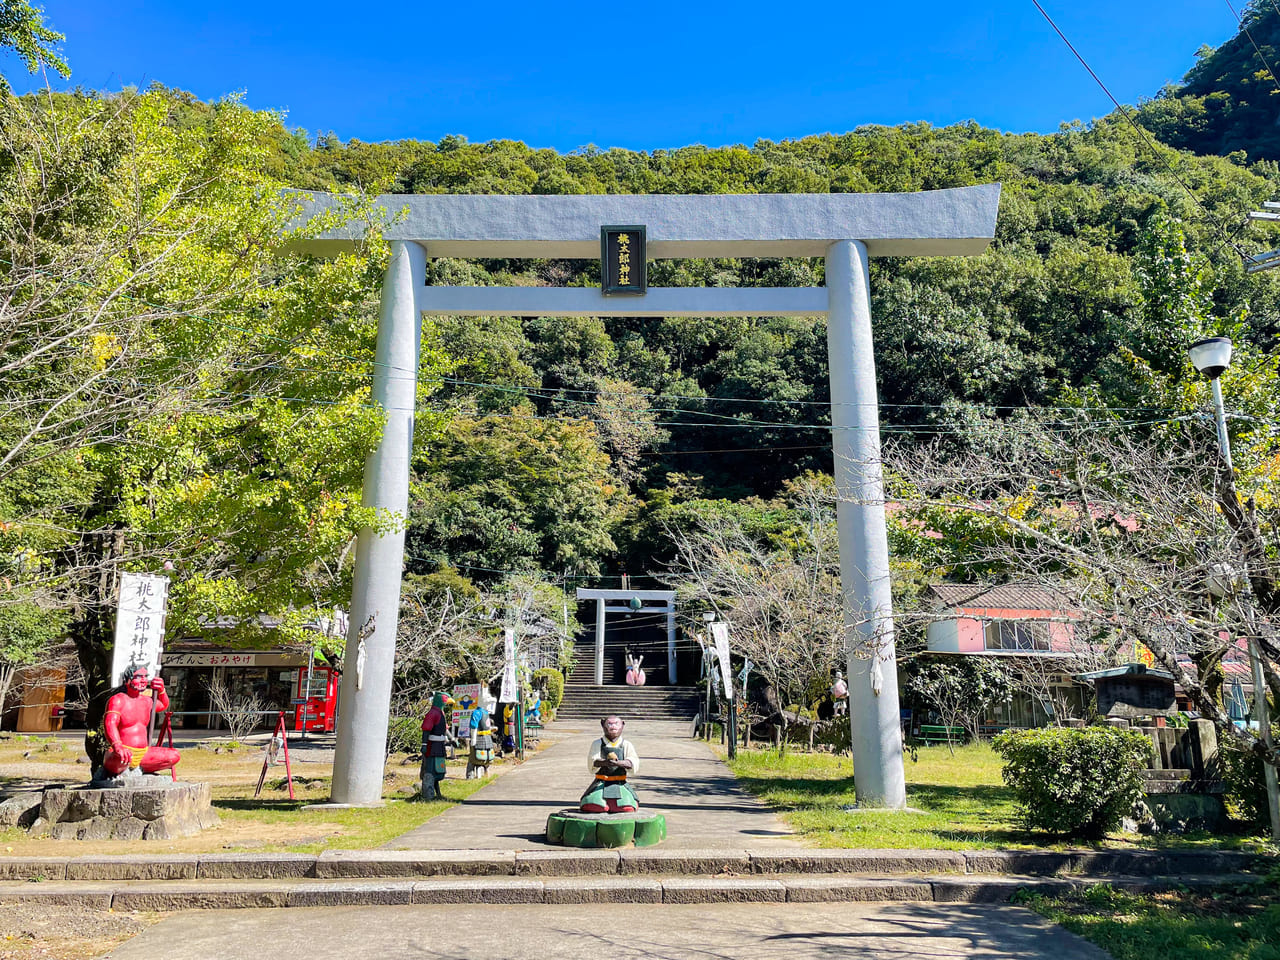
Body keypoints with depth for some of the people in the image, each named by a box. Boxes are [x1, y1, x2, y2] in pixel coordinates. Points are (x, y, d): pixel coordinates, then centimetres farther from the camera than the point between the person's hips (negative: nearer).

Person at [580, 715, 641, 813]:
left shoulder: (626, 745, 6)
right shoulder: (597, 743, 5)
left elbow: (634, 763, -7)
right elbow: (592, 762, -9)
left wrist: (618, 763, -26)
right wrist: (604, 762, -31)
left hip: (620, 783, 1)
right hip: (601, 782, -1)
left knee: (627, 808, -21)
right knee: (593, 807, -22)